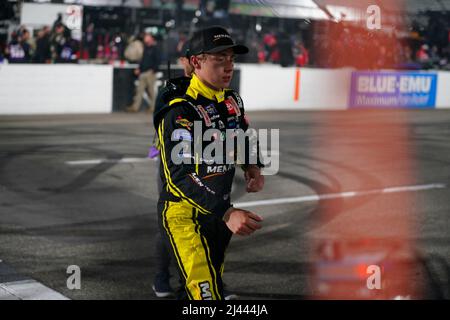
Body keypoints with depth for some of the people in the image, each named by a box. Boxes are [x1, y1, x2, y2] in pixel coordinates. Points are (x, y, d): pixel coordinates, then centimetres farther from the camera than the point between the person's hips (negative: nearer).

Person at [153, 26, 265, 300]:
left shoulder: (233, 101, 4)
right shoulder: (180, 111, -22)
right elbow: (181, 174, -33)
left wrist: (253, 167, 3)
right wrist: (227, 213, -44)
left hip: (219, 210, 8)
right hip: (185, 215, -8)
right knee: (207, 293, -19)